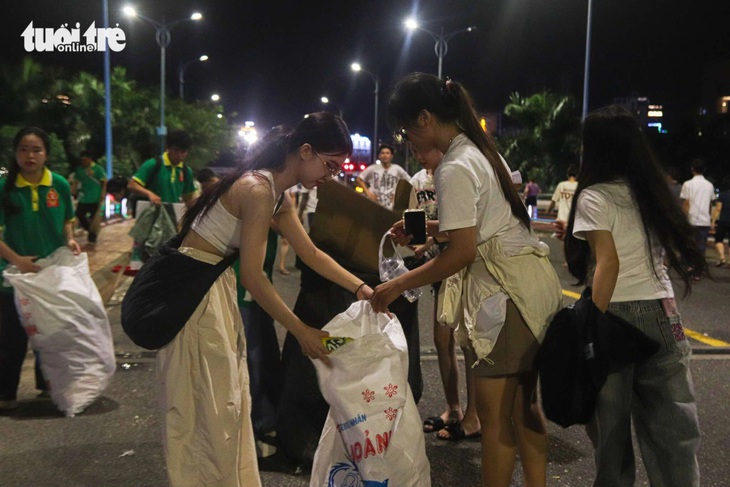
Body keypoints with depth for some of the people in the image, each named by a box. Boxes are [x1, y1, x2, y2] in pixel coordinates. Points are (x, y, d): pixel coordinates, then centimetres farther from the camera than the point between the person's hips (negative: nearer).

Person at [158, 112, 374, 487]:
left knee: (227, 398, 16)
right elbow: (253, 277, -25)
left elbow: (311, 254, 13)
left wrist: (360, 288, 7)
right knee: (206, 407, 1)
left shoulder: (278, 195, 7)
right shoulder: (258, 190, -23)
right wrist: (301, 331, -19)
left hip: (216, 286, 10)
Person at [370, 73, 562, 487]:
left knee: (494, 414, 2)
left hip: (508, 289, -10)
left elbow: (463, 251, -21)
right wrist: (423, 230, 13)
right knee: (524, 404, 18)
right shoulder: (482, 150, 13)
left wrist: (397, 286, -14)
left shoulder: (455, 169, -16)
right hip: (535, 280, 10)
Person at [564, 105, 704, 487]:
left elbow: (608, 263, -17)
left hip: (619, 313, -6)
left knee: (610, 419, 8)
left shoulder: (594, 196, -8)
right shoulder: (651, 190, 11)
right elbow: (669, 252, 17)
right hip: (662, 312, 6)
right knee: (670, 422, 8)